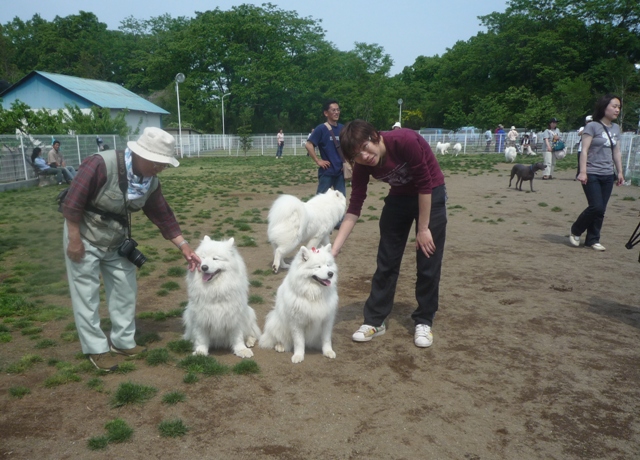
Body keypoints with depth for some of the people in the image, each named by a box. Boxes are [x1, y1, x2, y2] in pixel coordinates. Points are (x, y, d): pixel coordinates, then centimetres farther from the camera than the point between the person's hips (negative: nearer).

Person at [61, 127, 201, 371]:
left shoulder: (151, 182, -7)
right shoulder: (101, 165, -28)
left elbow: (163, 216, -1)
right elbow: (72, 203, -24)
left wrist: (184, 247, -4)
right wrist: (74, 240, -20)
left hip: (117, 241, 7)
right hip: (84, 238, -6)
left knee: (125, 291, 10)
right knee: (86, 295, 2)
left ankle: (123, 342, 25)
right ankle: (96, 349, 16)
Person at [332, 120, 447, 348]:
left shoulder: (405, 141, -32)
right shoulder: (362, 166, -18)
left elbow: (425, 185, -24)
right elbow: (354, 208, -17)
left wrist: (423, 228, -19)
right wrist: (334, 249, -24)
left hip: (431, 195, -4)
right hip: (400, 197, 4)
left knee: (428, 263, -1)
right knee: (386, 261, 2)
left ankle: (424, 321, 15)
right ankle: (374, 320, 13)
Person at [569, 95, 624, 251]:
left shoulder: (616, 128, 13)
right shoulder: (593, 126, -6)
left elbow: (617, 152, 18)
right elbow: (584, 150, -11)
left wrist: (620, 172, 13)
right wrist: (583, 172, -18)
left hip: (608, 176, 6)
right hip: (592, 175, -6)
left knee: (601, 210, 4)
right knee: (596, 207, -12)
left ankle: (592, 240, 14)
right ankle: (575, 231, 10)